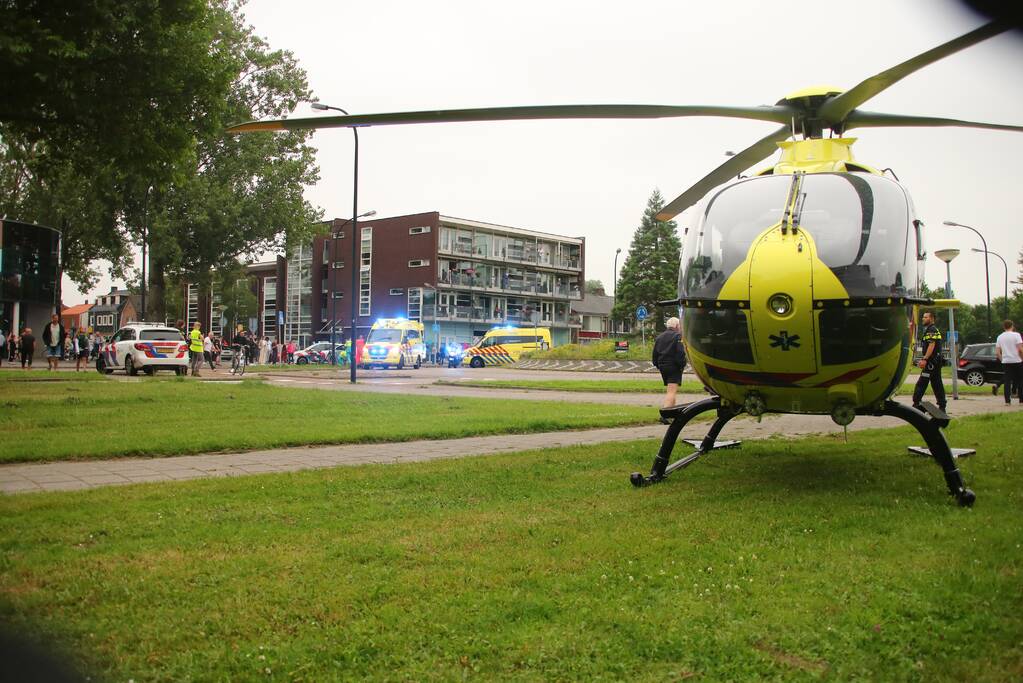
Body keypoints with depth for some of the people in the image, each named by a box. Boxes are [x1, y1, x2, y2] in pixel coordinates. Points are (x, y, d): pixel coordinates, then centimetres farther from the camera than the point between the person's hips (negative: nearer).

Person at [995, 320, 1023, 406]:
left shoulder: (1000, 337, 7)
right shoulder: (1016, 335, -6)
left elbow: (997, 352, 6)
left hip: (1005, 362, 3)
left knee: (1007, 382, 3)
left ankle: (1007, 401, -2)